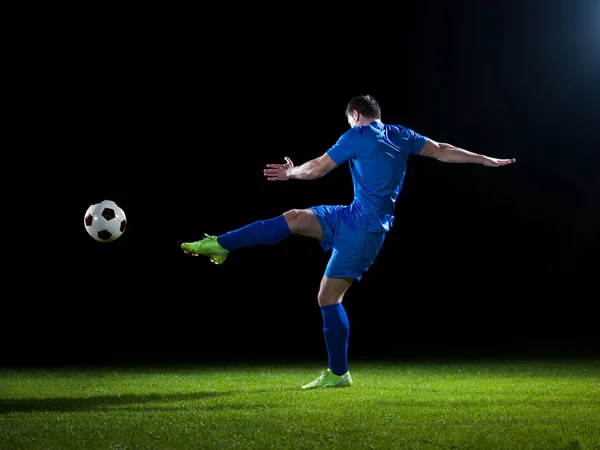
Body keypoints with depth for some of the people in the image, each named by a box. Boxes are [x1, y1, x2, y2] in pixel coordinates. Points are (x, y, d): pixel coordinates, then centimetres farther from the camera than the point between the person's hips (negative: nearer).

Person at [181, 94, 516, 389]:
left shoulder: (358, 136, -9)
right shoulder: (400, 135, 11)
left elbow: (317, 168, -4)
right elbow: (442, 151, 12)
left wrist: (289, 172, 15)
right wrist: (486, 160, 21)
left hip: (361, 225, -8)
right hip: (356, 219, 9)